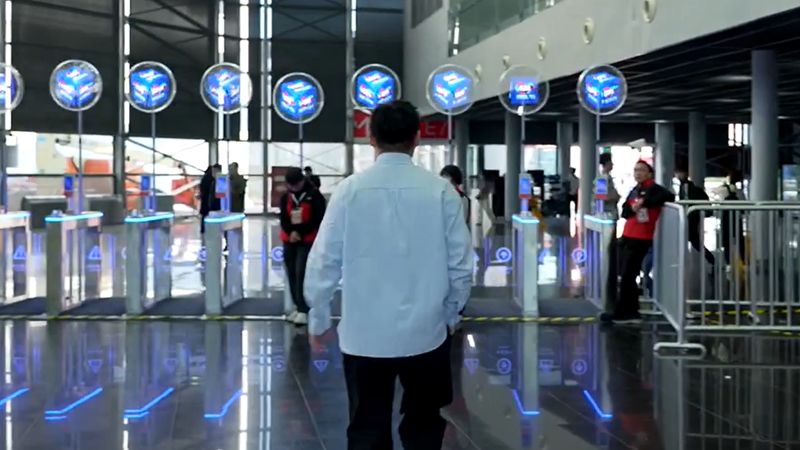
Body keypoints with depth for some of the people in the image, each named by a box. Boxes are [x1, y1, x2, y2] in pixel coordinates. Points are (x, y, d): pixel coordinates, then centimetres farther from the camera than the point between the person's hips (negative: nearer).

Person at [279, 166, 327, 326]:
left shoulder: (315, 195, -6)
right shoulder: (285, 197, 10)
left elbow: (317, 220, -10)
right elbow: (283, 218, 3)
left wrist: (300, 233, -15)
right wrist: (291, 232, -15)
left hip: (308, 241, -6)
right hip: (289, 240, 6)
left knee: (301, 274, -15)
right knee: (291, 274, 6)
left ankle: (303, 311, -14)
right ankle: (299, 307, 18)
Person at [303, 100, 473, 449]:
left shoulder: (351, 189, -6)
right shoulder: (440, 191, -6)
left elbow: (324, 262, -3)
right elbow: (461, 265, -1)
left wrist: (318, 320, 12)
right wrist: (451, 315, 16)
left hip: (364, 335, 0)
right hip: (426, 333, 0)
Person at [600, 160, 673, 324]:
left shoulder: (653, 188, -6)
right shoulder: (634, 191, 18)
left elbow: (669, 196, -24)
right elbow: (625, 211, 11)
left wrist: (645, 202, -24)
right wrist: (632, 208, -12)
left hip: (641, 239, -8)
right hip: (627, 237, 8)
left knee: (627, 276, -5)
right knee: (626, 276, 11)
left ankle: (621, 312, 3)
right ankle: (630, 312, 18)